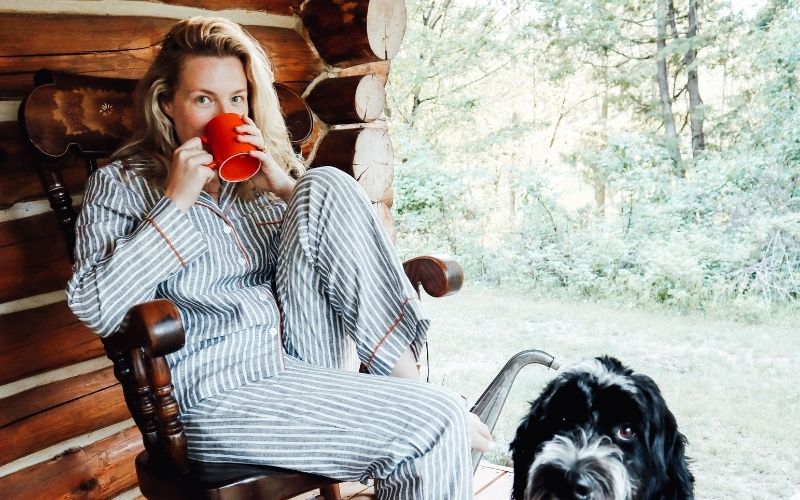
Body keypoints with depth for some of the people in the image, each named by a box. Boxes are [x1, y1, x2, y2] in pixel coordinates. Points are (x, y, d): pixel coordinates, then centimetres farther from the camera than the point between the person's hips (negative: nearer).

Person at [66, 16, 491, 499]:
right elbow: (94, 307, -9)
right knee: (434, 424, -25)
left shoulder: (261, 169, 16)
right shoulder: (122, 184, 4)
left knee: (327, 186, -15)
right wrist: (174, 204, -11)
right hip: (220, 391, -5)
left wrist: (290, 190, -5)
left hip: (304, 355, 5)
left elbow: (339, 242, 10)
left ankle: (410, 385, -15)